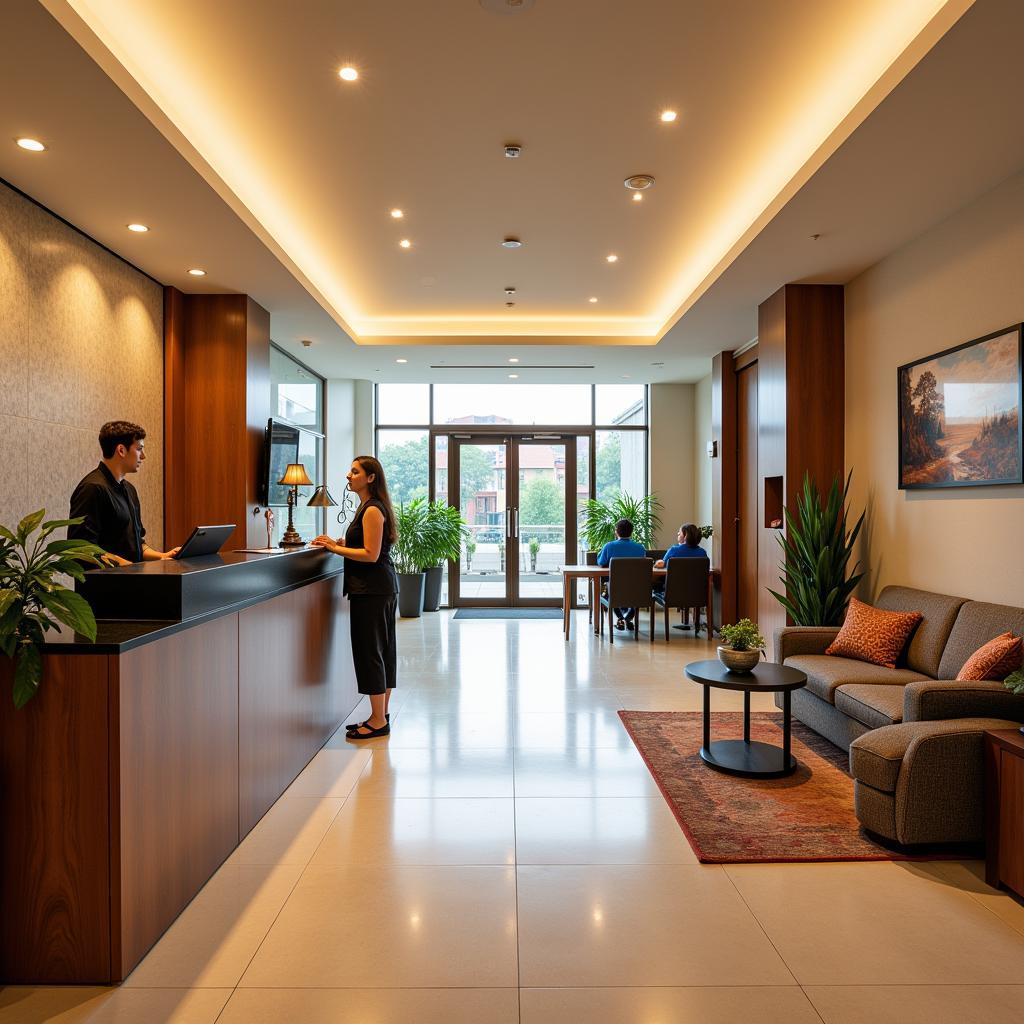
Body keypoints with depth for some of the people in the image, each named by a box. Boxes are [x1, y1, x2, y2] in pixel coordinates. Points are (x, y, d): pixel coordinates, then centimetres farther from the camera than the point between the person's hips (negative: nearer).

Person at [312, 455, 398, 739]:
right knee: (383, 650, 14)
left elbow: (371, 554, -20)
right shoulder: (369, 507, 16)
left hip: (372, 590, -11)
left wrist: (335, 548, -13)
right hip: (383, 588, 11)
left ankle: (378, 721, 5)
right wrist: (337, 543, 10)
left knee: (369, 652, -3)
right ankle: (381, 715, 24)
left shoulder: (372, 510, -16)